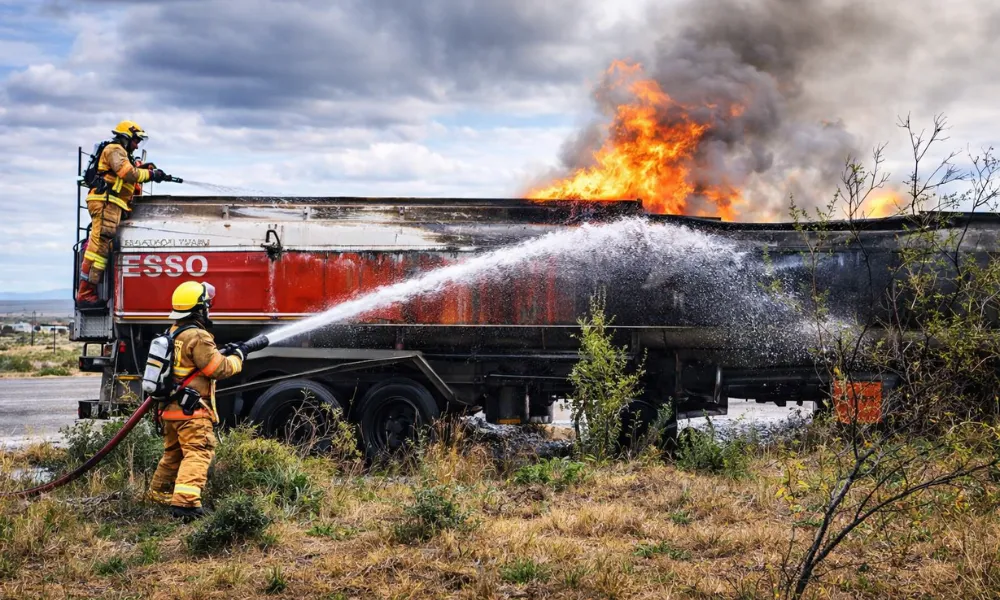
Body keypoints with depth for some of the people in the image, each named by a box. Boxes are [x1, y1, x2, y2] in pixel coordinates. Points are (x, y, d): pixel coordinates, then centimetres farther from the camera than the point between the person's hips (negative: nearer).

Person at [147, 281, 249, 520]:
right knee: (198, 453, -14)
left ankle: (158, 491, 39)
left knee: (173, 452, 25)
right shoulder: (198, 337, -17)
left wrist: (221, 353, 16)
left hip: (170, 408, 10)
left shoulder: (174, 333, 13)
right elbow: (219, 369, -14)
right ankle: (185, 501, -27)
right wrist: (237, 357, 2)